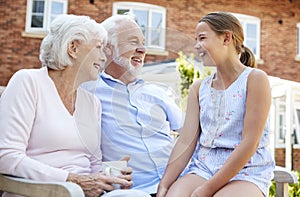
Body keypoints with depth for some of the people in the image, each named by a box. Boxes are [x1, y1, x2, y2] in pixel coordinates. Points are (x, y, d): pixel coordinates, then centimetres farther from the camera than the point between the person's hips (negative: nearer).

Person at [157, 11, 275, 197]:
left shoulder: (255, 79, -4)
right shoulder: (198, 88, 11)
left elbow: (249, 143, -12)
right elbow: (186, 141, 2)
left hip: (245, 171, -3)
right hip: (203, 167, 4)